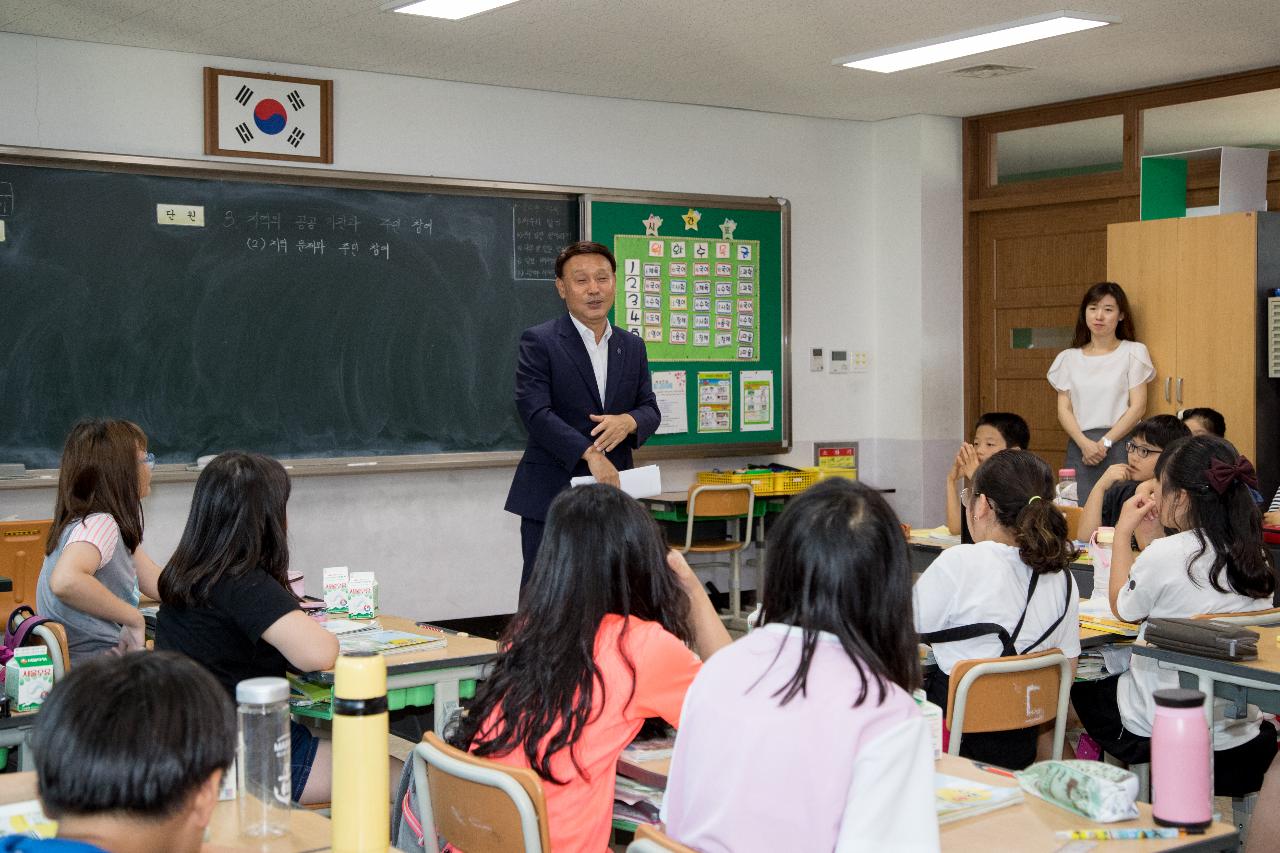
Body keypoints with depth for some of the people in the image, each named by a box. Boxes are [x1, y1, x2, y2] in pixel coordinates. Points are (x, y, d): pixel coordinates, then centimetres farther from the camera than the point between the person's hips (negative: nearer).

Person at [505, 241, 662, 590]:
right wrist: (590, 453, -24)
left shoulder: (632, 346, 12)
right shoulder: (538, 342, -5)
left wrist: (628, 421, -13)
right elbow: (535, 411, -14)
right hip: (552, 495, -4)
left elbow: (650, 409, 12)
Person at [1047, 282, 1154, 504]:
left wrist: (1105, 442, -10)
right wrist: (1085, 443, -10)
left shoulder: (1133, 352, 7)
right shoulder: (1069, 358, 14)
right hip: (1079, 447, 2)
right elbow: (1064, 410, 8)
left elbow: (1137, 407, 0)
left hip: (1120, 444, -2)